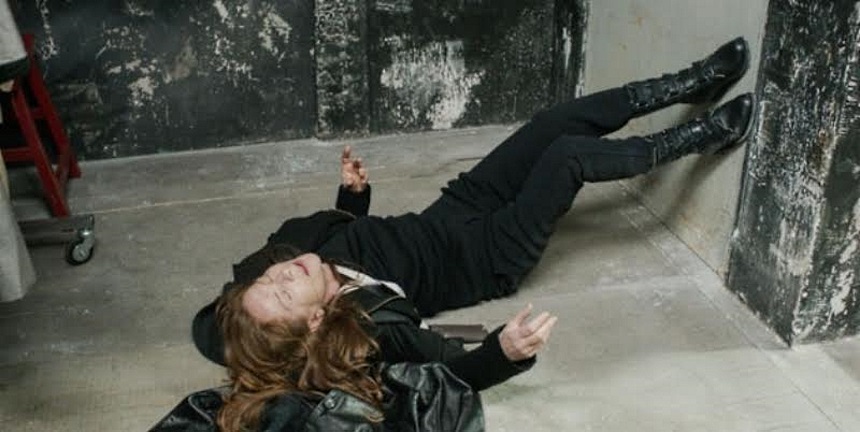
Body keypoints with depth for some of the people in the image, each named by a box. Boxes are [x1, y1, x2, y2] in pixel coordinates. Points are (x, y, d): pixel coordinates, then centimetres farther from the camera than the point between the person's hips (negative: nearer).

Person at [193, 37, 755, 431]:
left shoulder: (300, 245, -14)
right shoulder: (372, 328, -34)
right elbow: (461, 369, -32)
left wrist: (353, 190, -7)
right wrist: (506, 352, -51)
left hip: (447, 215, 6)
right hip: (482, 260, -6)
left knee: (560, 121, -1)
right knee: (570, 155, -18)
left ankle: (690, 85, 19)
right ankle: (699, 138, 10)